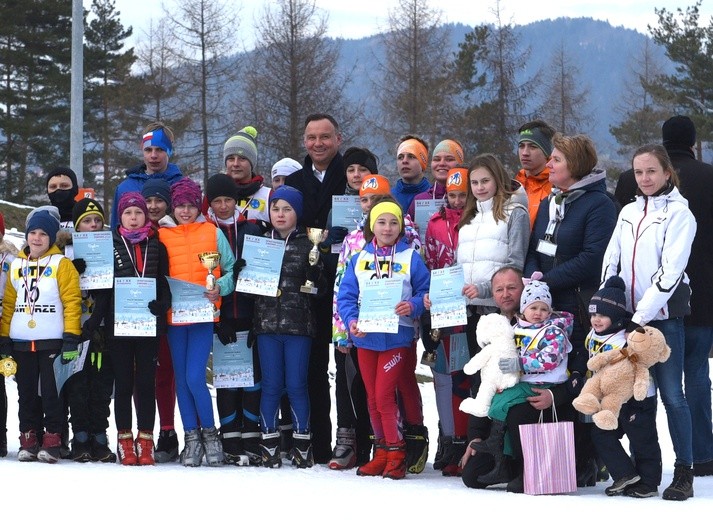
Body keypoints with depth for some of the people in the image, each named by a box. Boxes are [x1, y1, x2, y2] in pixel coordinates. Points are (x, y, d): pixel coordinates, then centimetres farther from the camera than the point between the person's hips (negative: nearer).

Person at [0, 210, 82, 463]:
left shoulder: (61, 264, -1)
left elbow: (72, 301, -5)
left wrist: (71, 338, -12)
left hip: (52, 342, -5)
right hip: (21, 342, 5)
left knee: (51, 392, -4)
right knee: (26, 393, 8)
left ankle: (52, 441, 1)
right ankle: (28, 441, 13)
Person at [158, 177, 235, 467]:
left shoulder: (212, 233, 4)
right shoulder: (162, 235, 8)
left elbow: (232, 269, 5)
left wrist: (220, 288, -12)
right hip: (173, 316, 3)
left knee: (195, 378, -12)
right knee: (181, 379, 7)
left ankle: (210, 433, 5)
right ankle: (192, 438, 16)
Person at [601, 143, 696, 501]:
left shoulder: (678, 213, -5)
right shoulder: (628, 213, 13)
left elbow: (671, 270, -13)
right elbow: (610, 262, 12)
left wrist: (643, 316, -17)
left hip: (664, 314, -5)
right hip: (628, 315, 5)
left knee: (671, 394, -5)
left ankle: (684, 471, 1)